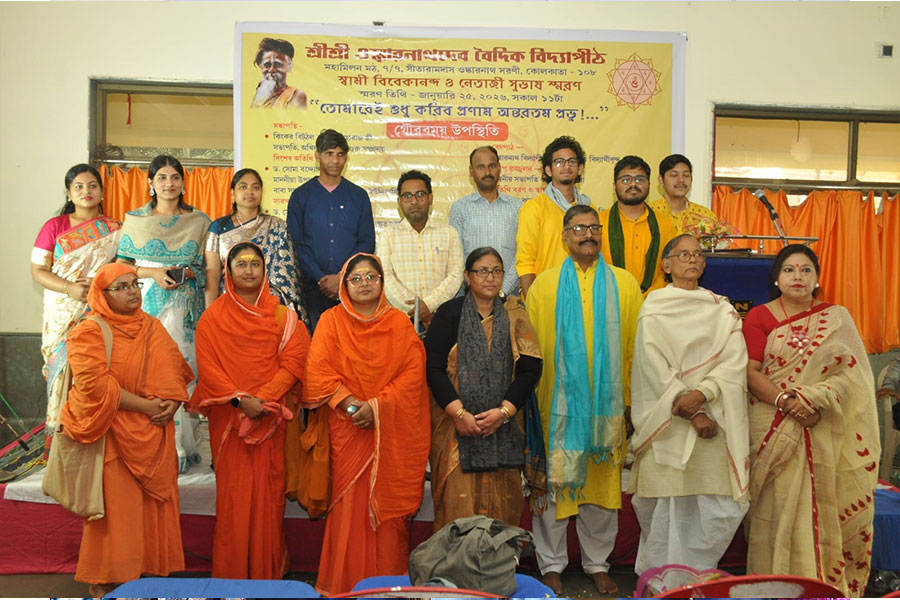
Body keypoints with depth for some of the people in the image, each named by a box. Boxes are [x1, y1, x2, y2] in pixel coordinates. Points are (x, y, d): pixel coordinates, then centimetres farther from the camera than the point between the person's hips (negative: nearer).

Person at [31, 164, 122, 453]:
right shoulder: (54, 227, 9)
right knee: (66, 368, -5)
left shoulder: (115, 230, 10)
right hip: (63, 317, 0)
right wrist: (70, 288, -13)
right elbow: (37, 271, 3)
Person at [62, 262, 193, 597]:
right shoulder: (88, 333, -6)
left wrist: (173, 402, -9)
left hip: (154, 434, 5)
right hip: (115, 436, -5)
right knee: (116, 506, 0)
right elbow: (95, 385, -16)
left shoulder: (152, 327, 10)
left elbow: (176, 369, 9)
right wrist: (145, 406, -17)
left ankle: (151, 568, 19)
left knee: (154, 504, 7)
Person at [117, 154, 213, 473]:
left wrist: (188, 273, -9)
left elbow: (211, 270, 10)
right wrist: (151, 273, -8)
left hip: (185, 307, -1)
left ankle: (180, 448, 4)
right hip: (146, 303, 1)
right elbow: (121, 264, 8)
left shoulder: (199, 221, 9)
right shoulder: (135, 219, 11)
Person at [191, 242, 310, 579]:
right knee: (232, 491, 2)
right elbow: (207, 366, -2)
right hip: (227, 416, 0)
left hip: (271, 417, 0)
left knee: (268, 490, 3)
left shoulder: (282, 316, 6)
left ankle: (269, 569, 16)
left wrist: (263, 399, -14)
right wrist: (240, 399, -14)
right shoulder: (213, 317, 5)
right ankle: (232, 572, 15)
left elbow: (293, 361, -3)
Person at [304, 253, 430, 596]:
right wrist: (348, 402, -14)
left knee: (388, 502, 1)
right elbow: (318, 369, -2)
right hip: (347, 428, 0)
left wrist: (377, 405, -12)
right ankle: (345, 582, 13)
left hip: (391, 431, 1)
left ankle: (390, 579, 14)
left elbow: (413, 372, -2)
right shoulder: (331, 320, 6)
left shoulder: (399, 323, 7)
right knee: (350, 502, 0)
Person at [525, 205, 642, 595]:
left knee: (603, 483, 9)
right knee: (553, 482, 4)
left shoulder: (624, 284, 7)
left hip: (607, 400, 1)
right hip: (559, 400, -1)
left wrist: (631, 399, 0)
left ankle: (598, 563, 25)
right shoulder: (544, 285, 5)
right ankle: (551, 565, 19)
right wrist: (531, 400, -2)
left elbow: (635, 346, 6)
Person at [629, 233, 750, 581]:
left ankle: (694, 574, 18)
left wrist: (701, 394, -15)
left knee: (723, 510, -1)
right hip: (668, 425, -3)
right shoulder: (655, 307, 4)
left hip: (714, 421, 3)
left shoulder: (722, 309, 14)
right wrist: (691, 414, -13)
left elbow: (735, 360, 1)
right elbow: (656, 368, -5)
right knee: (669, 509, -2)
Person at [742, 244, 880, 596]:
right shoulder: (759, 317, 4)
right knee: (780, 506, -1)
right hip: (775, 431, -1)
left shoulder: (837, 318, 10)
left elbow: (850, 372, 1)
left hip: (825, 432, 2)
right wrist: (785, 401, -18)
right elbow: (750, 372, -4)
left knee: (824, 509, 3)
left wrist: (813, 399, -15)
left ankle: (827, 584, 16)